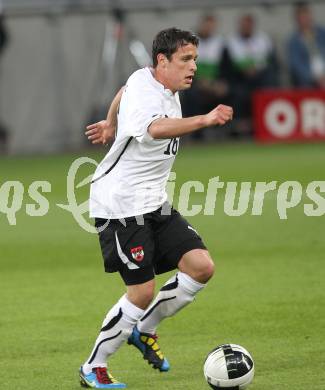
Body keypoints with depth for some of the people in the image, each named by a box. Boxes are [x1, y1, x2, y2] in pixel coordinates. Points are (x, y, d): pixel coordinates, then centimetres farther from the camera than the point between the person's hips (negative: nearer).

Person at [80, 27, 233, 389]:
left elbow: (124, 92, 29)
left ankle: (143, 331, 16)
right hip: (120, 207, -9)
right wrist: (205, 120, -63)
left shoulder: (146, 78, 6)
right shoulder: (145, 97, -24)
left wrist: (110, 125, 47)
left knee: (201, 267, -3)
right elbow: (158, 128, -48)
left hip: (154, 204, 9)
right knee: (143, 292, -10)